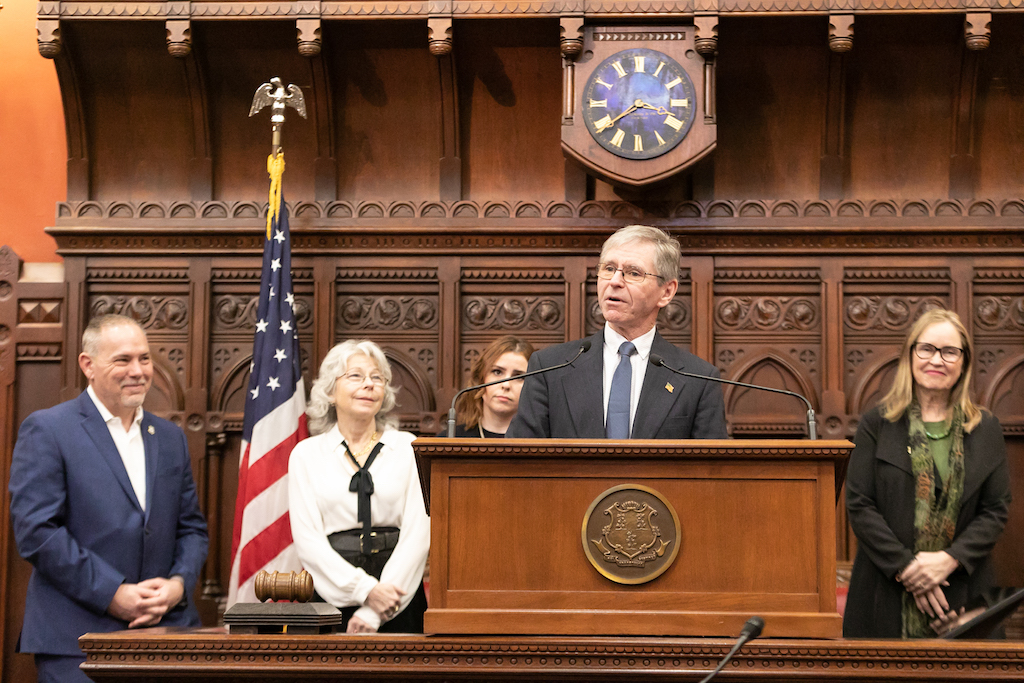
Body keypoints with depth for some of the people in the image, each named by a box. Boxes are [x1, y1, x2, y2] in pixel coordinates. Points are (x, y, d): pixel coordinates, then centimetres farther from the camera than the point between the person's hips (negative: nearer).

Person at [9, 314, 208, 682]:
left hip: (166, 630, 5)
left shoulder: (170, 437, 16)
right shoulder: (46, 430, -2)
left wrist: (179, 584, -3)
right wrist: (113, 594, -14)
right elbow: (35, 531, -11)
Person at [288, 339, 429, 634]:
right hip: (332, 594, 0)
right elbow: (307, 538, 0)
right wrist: (365, 590, -12)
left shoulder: (407, 448, 7)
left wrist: (373, 611, -10)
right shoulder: (307, 454, 8)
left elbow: (417, 533, -1)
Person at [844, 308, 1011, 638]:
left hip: (962, 592, 1)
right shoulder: (877, 423, 3)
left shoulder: (986, 430, 8)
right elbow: (858, 505, -4)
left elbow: (996, 511, 3)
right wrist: (906, 567, -13)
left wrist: (948, 559, -12)